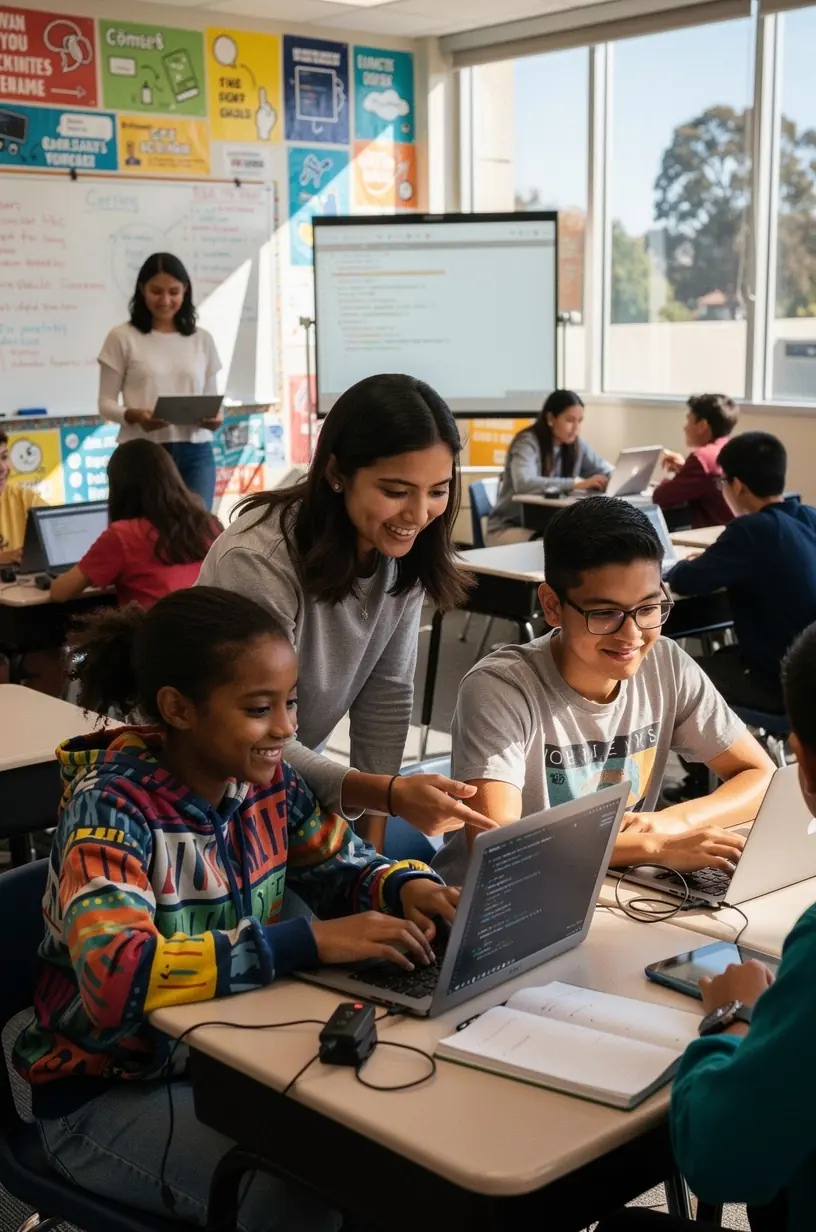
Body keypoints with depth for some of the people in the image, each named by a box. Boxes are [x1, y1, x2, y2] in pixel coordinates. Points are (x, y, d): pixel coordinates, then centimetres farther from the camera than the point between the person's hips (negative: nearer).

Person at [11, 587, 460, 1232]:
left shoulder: (268, 780, -6)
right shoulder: (112, 808, -25)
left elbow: (346, 866, 9)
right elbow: (116, 978, -39)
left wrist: (410, 886, -15)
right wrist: (310, 940, -39)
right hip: (109, 1092, -6)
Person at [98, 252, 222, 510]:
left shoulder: (202, 339, 11)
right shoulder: (123, 337, 1)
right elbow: (106, 402, 1)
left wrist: (215, 417, -9)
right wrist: (133, 415, -20)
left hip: (195, 453, 3)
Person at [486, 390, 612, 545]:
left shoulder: (577, 444, 2)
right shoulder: (527, 442, -16)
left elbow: (607, 473, 8)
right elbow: (523, 483, -35)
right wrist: (576, 484, -38)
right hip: (508, 528, -6)